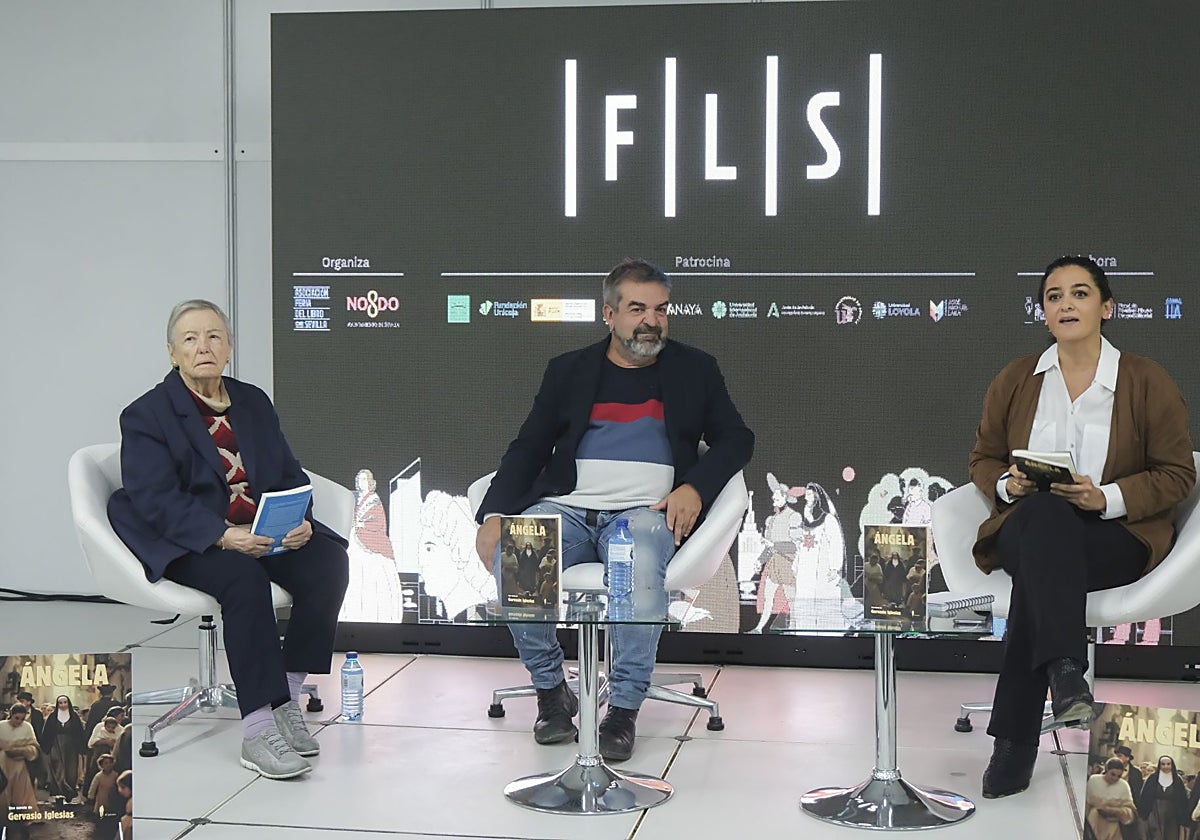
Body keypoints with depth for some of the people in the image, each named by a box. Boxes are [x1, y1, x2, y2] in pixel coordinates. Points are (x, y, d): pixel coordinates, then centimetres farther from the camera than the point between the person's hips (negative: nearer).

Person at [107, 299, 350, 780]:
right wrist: (224, 535, -29)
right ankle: (258, 731, -35)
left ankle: (287, 699, -13)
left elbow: (290, 476, 13)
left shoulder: (253, 403, 16)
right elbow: (157, 500, -14)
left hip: (266, 532, 5)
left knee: (329, 561, -22)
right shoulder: (145, 415, -2)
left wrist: (300, 520, -11)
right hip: (186, 543, -5)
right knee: (243, 578, -36)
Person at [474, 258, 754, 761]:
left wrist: (695, 487, -6)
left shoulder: (693, 370, 17)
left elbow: (736, 439, 14)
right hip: (566, 508, 2)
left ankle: (624, 707, -22)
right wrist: (493, 514, -3)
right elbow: (527, 449, 14)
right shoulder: (569, 370, 18)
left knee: (640, 566, -38)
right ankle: (551, 691, -8)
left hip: (645, 511, -2)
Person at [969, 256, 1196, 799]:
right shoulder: (1014, 381, 12)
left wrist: (1106, 498, -16)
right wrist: (1007, 484, -6)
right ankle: (1065, 671, -52)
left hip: (1119, 534, -2)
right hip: (1029, 526, 2)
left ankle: (1014, 743, -39)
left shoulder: (1148, 383, 4)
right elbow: (983, 458, 19)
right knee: (1045, 513, -38)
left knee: (1039, 570, -37)